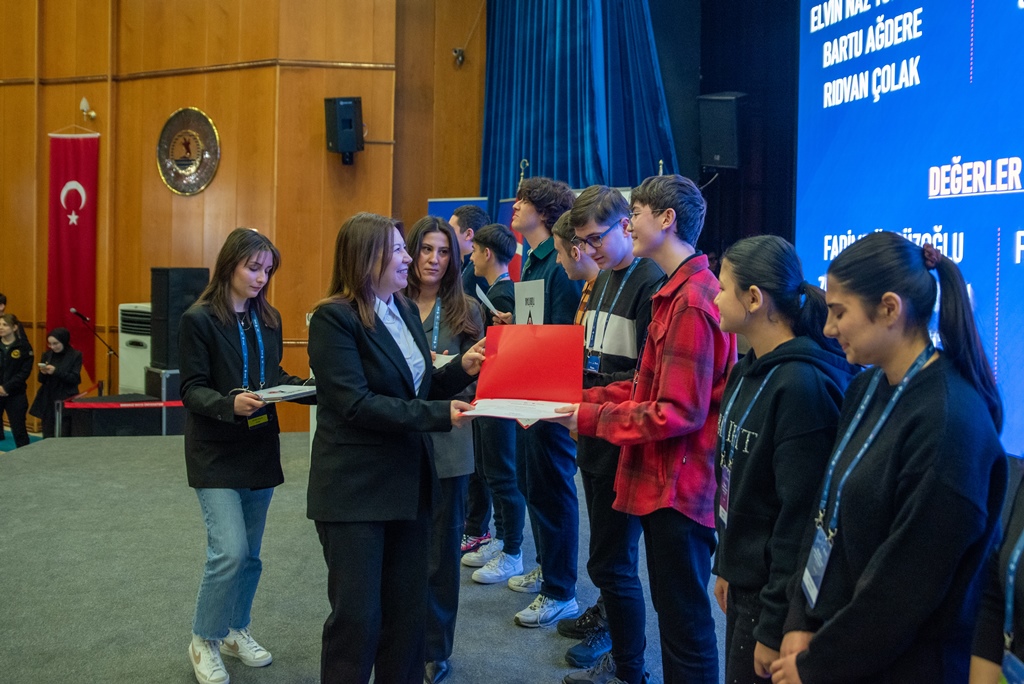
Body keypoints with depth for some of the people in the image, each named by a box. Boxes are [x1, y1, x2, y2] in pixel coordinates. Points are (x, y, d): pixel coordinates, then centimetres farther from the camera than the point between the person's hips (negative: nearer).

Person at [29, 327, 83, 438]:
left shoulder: (75, 355, -3)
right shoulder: (47, 355, 9)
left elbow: (75, 379, -10)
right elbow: (41, 380, 12)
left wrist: (56, 372, -22)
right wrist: (43, 373, -10)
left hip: (66, 400, -4)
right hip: (48, 399, 5)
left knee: (63, 436, -10)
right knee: (48, 436, 4)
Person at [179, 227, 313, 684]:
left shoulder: (268, 318, 6)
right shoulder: (199, 319, -10)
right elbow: (192, 389, -13)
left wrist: (305, 386, -7)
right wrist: (230, 404, -31)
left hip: (259, 447, 6)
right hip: (216, 453, -6)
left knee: (250, 552, 13)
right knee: (230, 551, -13)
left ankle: (236, 630, 33)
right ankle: (204, 642, 9)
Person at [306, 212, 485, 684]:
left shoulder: (405, 309, 11)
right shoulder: (333, 318, -13)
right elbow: (356, 404, -21)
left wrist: (462, 369, -5)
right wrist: (439, 415, -24)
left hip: (408, 483, 7)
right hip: (356, 489, -7)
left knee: (408, 610, 13)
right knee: (357, 614, 3)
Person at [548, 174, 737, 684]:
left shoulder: (691, 302, -20)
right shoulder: (679, 292, 13)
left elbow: (678, 412, -22)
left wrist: (588, 419, -15)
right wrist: (579, 398, 5)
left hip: (679, 486, -10)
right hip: (667, 481, 10)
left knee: (685, 625, 2)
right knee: (675, 611, 20)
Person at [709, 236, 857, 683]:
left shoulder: (803, 385, -23)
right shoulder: (749, 370, 5)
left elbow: (801, 516, -23)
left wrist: (775, 628, -19)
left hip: (777, 593, -8)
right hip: (745, 582, 8)